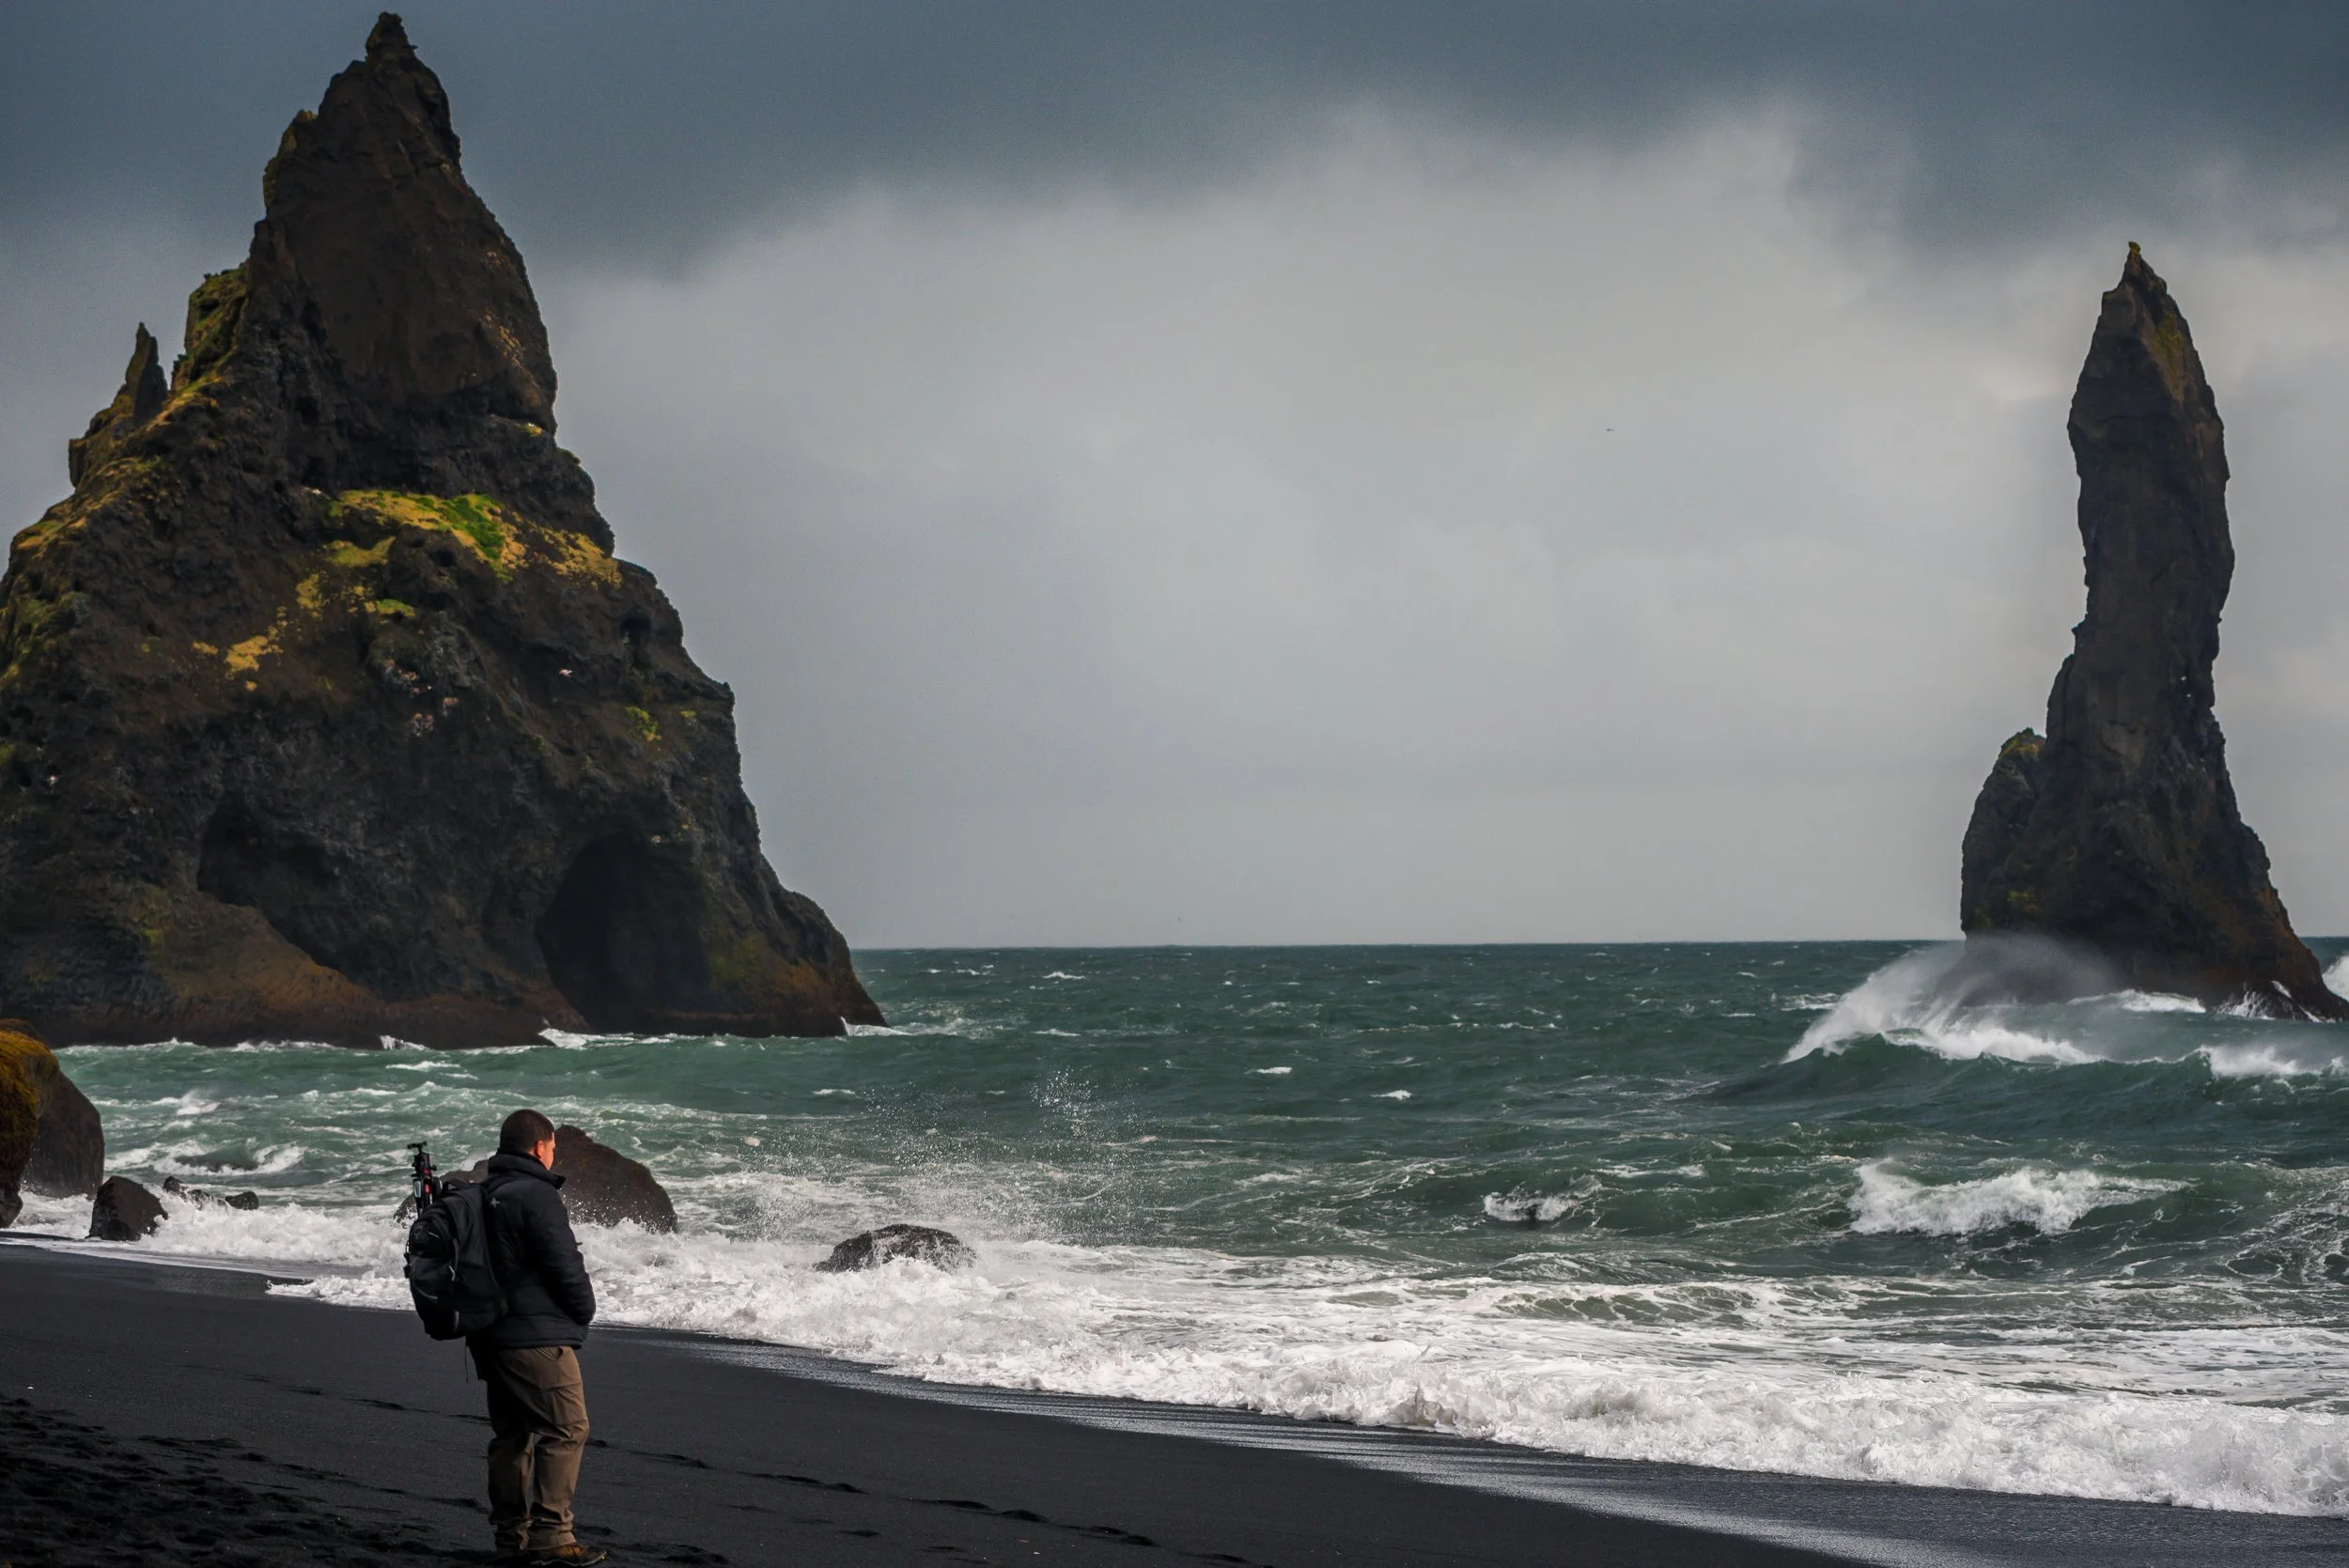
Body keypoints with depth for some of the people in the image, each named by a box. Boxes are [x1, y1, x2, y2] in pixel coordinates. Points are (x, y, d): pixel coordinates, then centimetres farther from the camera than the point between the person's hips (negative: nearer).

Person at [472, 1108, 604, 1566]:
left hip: (490, 1338, 9)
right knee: (566, 1429, -7)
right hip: (537, 1338, -9)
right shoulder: (536, 1196, -14)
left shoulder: (482, 1197, 14)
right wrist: (583, 1312, 1)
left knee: (511, 1434, 13)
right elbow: (566, 1266, -16)